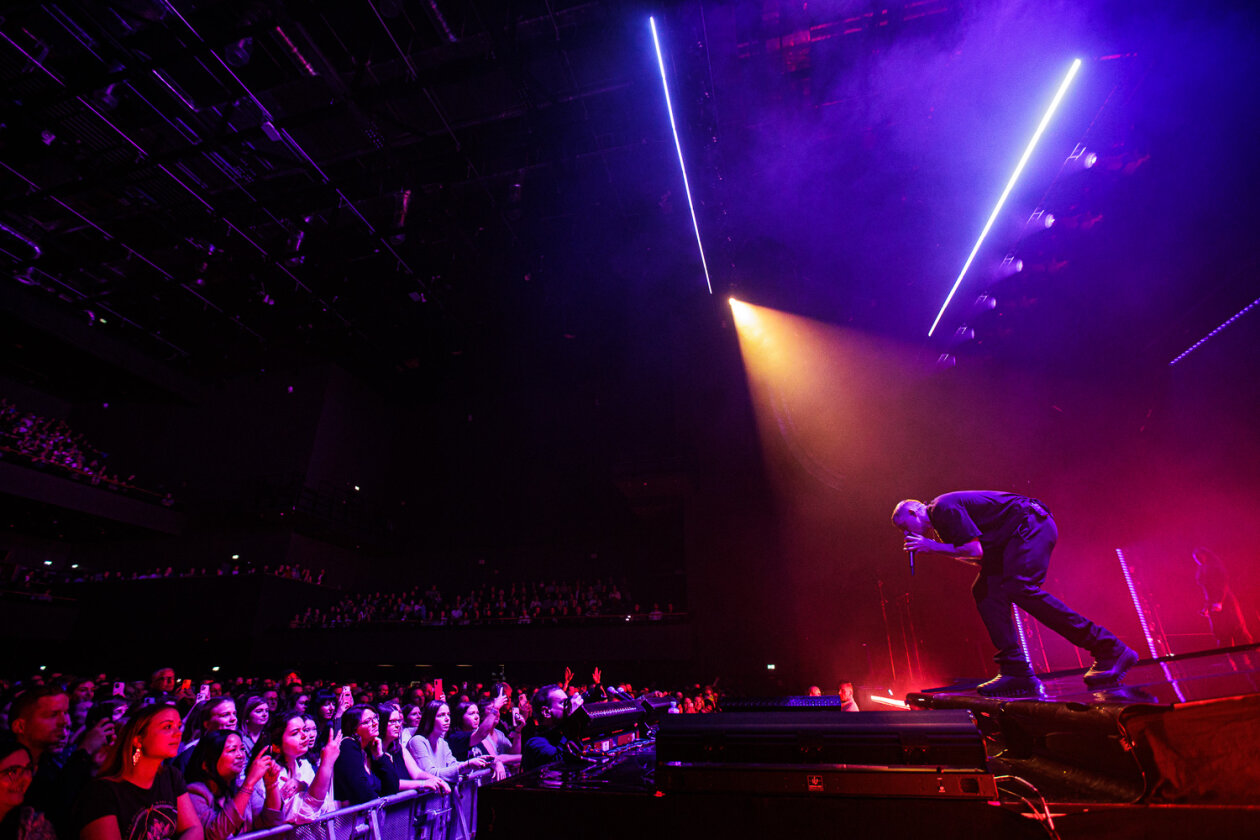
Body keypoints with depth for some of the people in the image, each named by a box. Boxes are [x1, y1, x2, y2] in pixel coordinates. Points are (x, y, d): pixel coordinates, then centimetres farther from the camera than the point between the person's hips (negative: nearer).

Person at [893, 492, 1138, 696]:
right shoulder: (940, 516, 14)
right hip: (1014, 538, 10)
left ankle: (1109, 649, -14)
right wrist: (934, 549, 9)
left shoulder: (943, 508, -16)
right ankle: (1016, 673, -4)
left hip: (1032, 525, -10)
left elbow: (976, 550, -23)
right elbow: (979, 558, 15)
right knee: (985, 591, -2)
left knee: (1018, 588, -24)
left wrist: (933, 546, -14)